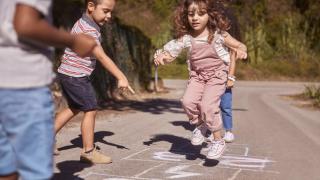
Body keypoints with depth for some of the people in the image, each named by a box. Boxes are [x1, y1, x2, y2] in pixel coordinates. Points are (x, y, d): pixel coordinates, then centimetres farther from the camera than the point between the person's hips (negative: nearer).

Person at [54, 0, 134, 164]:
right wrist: (121, 77, -32)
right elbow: (102, 57, -30)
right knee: (90, 110, -3)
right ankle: (88, 151, 5)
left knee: (75, 108, 22)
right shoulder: (88, 31, -23)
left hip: (67, 75, 10)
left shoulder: (85, 23, 9)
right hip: (76, 77, -10)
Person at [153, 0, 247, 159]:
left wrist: (241, 51, -29)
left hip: (216, 75, -3)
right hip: (197, 75, 4)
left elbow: (240, 46, -5)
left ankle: (218, 141, -1)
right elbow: (170, 53, -6)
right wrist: (161, 56, -29)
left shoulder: (218, 35, -14)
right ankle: (199, 125, 14)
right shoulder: (185, 38, -9)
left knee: (207, 105, -21)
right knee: (188, 101, -18)